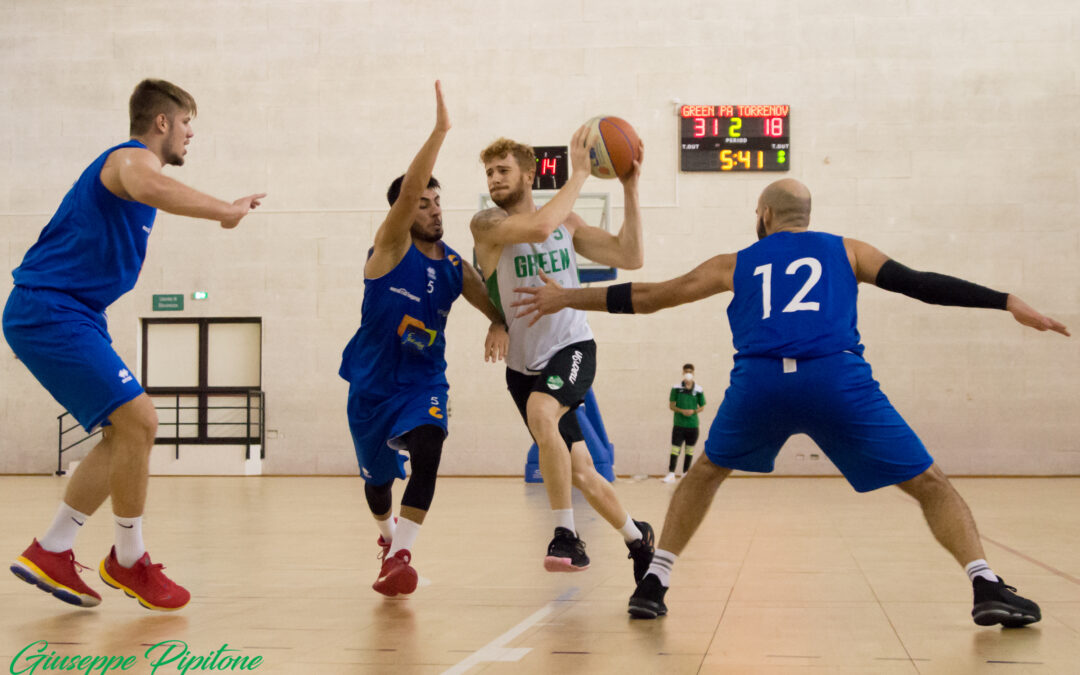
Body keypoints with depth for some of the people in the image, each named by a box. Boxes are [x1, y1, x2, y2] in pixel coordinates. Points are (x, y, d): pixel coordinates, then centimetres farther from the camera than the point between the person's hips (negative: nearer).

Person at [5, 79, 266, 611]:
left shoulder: (133, 162, 21)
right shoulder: (133, 157, -12)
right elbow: (149, 187, -39)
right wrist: (226, 210, -33)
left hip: (74, 315, 11)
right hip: (49, 311, -11)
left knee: (125, 435, 9)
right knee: (138, 421, -16)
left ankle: (49, 554, 14)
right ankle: (129, 561, -2)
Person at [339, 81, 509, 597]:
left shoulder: (455, 267, 2)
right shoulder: (391, 245, -11)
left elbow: (498, 308, 6)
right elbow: (406, 191, -28)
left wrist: (498, 327, -20)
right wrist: (440, 130, -36)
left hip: (425, 381, 2)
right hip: (373, 381, -1)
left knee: (427, 453, -28)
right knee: (377, 478, 14)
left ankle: (400, 557, -28)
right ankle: (388, 534, 47)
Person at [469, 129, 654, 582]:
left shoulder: (566, 222, 5)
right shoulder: (487, 225, -8)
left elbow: (630, 258, 1)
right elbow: (538, 227, -27)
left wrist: (630, 189, -3)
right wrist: (578, 174, -20)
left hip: (572, 347, 0)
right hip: (525, 365, 0)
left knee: (540, 413, -34)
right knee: (580, 473, 2)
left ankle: (567, 536, -25)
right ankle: (637, 537, 29)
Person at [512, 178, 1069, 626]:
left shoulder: (736, 265, 28)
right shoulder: (846, 251, 26)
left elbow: (645, 296, 31)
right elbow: (919, 283, 14)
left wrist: (567, 298, 41)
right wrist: (1008, 302, 15)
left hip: (759, 381, 1)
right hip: (837, 379, -1)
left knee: (706, 473, 28)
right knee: (930, 485, 11)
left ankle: (654, 584, 19)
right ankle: (986, 587, -9)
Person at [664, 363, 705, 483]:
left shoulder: (698, 390, 1)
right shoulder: (676, 388, -2)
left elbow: (702, 407, 9)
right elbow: (671, 405, 0)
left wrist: (693, 411, -11)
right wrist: (682, 411, -17)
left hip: (693, 424, 2)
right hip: (679, 424, -2)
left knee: (690, 449, 10)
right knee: (675, 448, -7)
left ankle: (685, 473, 21)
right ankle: (671, 474, -9)